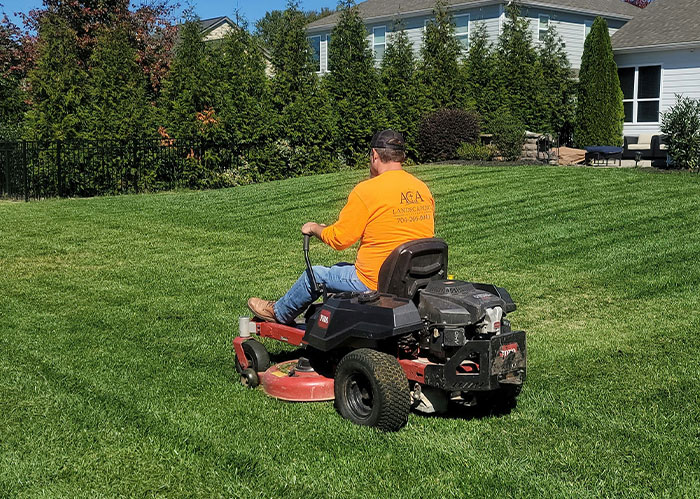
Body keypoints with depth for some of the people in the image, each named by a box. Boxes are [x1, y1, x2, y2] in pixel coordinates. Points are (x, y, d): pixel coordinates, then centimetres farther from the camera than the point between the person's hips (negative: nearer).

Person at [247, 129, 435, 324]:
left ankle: (278, 313, 40)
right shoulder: (424, 189, 3)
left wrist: (314, 228, 9)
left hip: (375, 282, -7)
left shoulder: (366, 191, -17)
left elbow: (339, 239, -12)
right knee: (342, 268, 28)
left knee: (314, 275, 16)